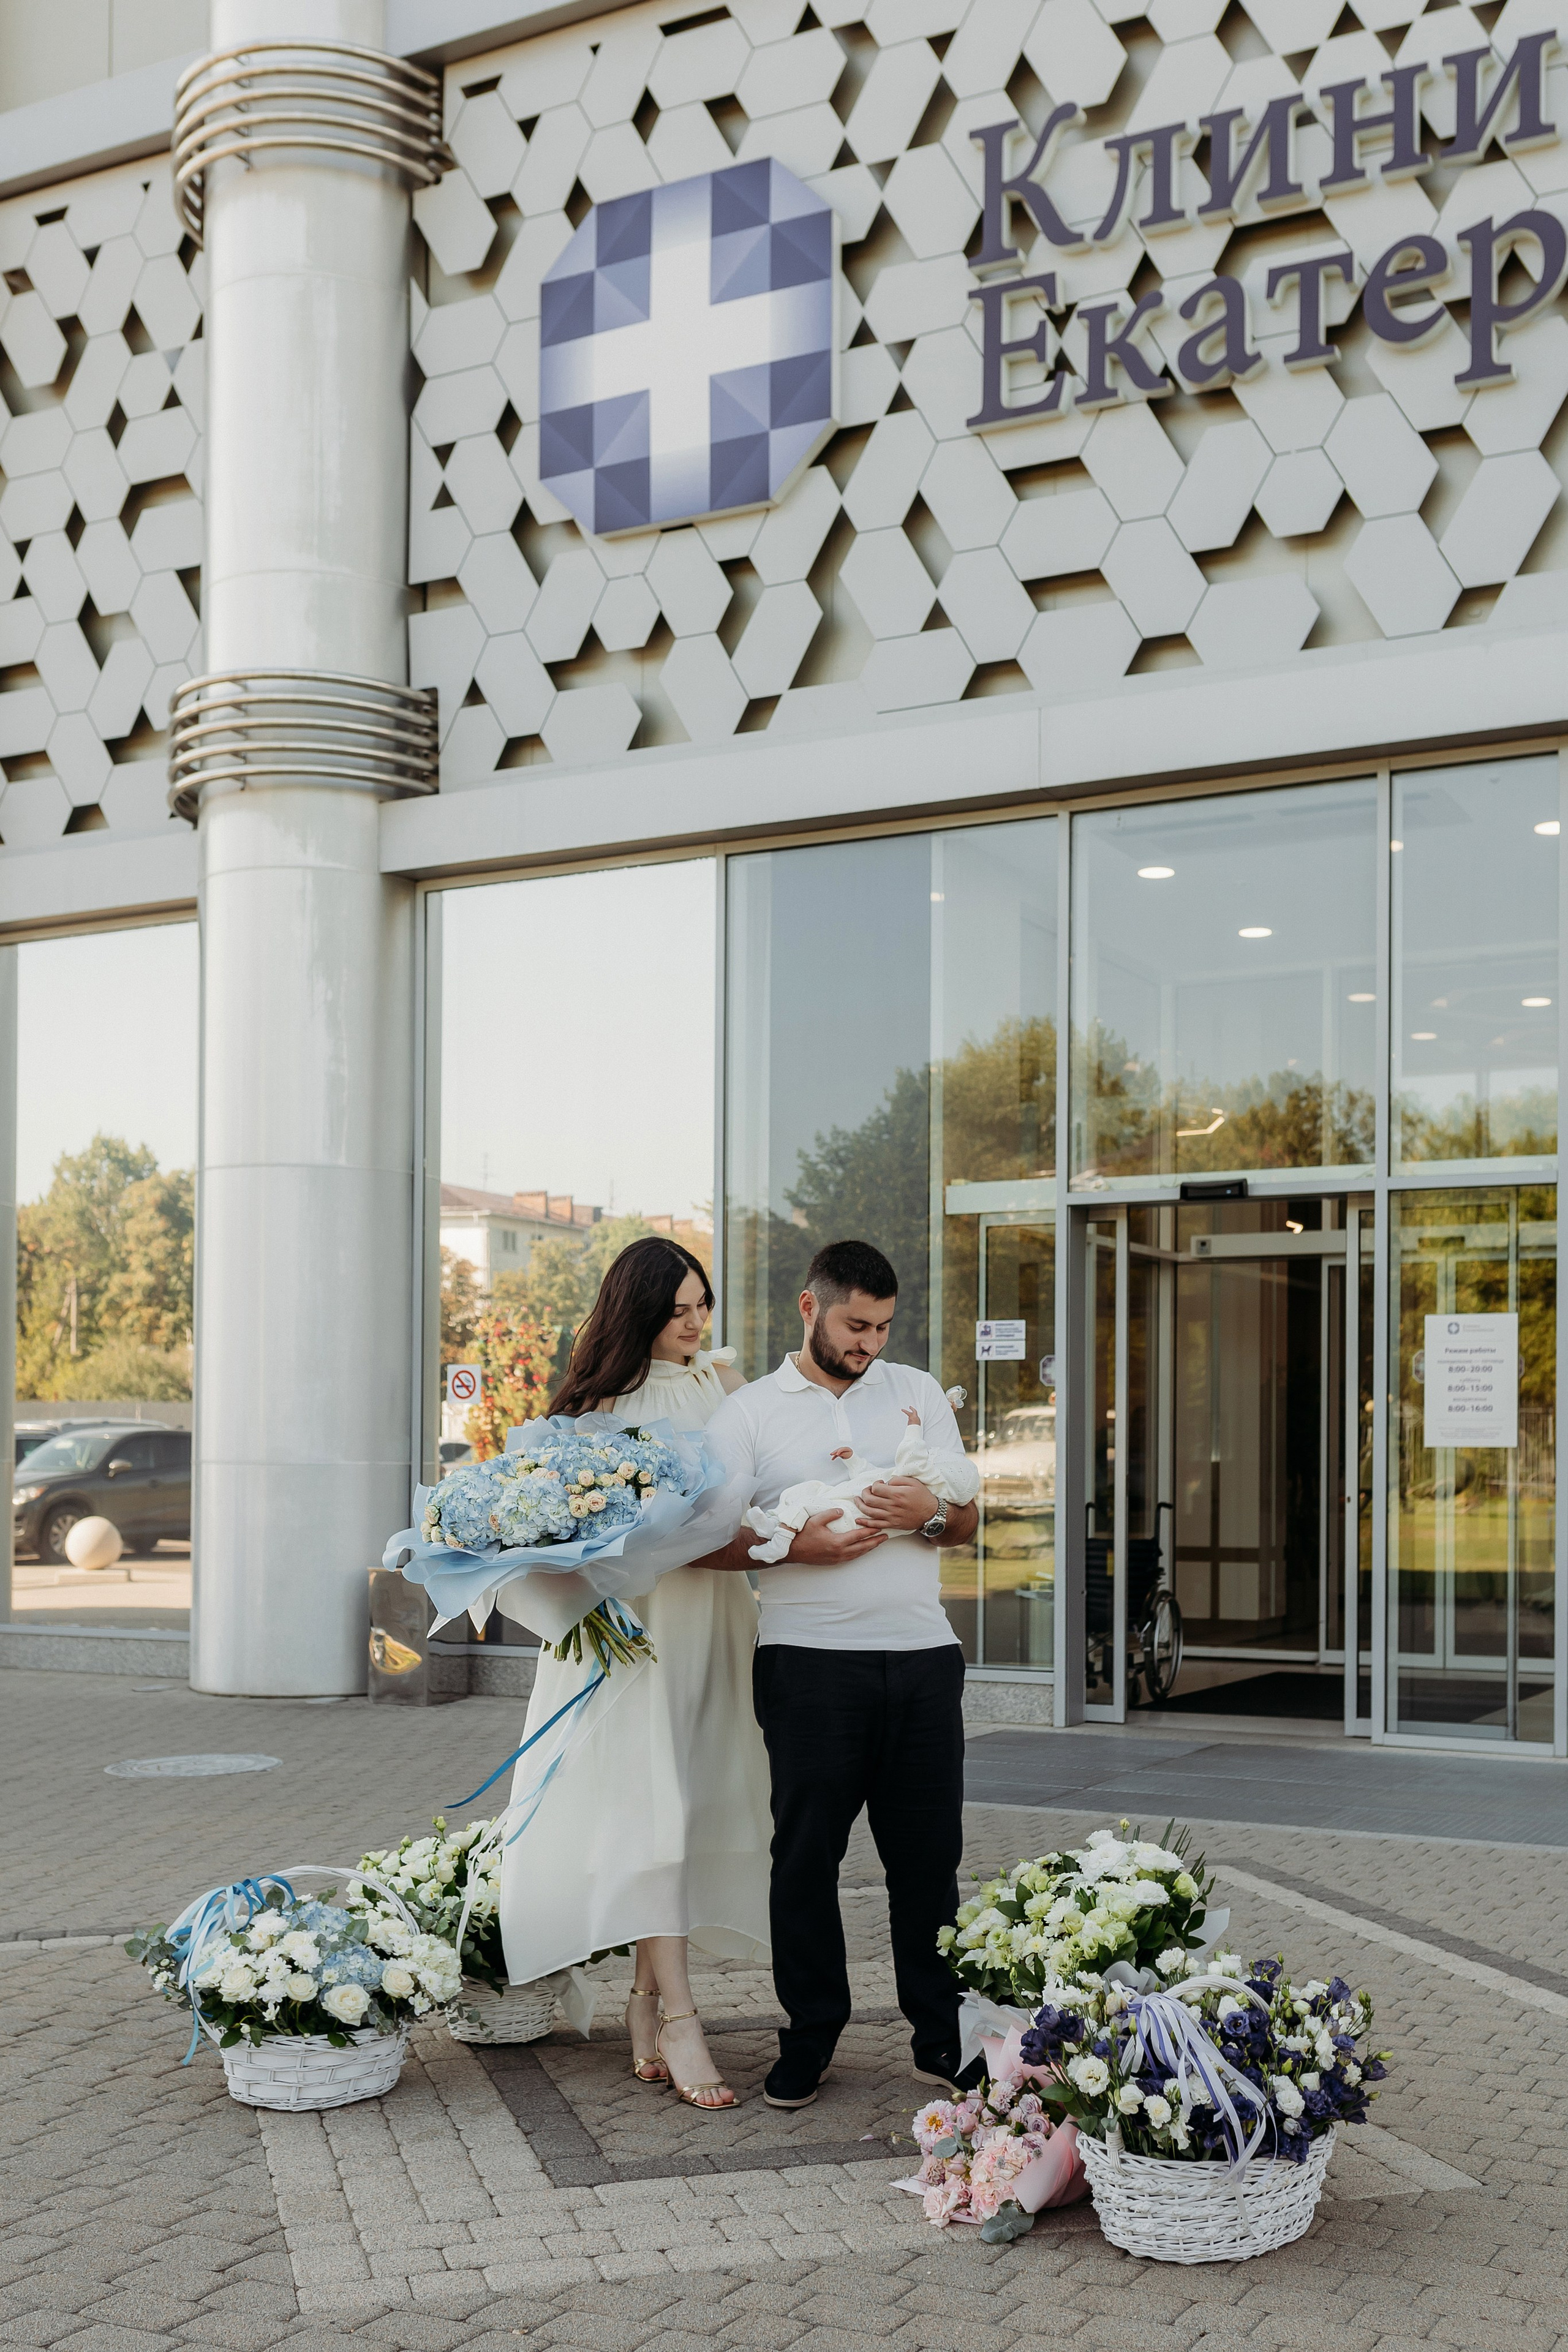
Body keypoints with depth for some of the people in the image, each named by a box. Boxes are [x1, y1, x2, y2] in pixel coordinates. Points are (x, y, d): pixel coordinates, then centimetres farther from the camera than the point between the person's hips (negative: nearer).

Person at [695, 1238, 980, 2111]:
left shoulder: (919, 1393, 15)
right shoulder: (751, 1411, 7)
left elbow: (967, 1521, 13)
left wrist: (930, 1512, -10)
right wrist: (794, 1546, -16)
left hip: (922, 1655, 2)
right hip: (809, 1659, -2)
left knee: (929, 1851, 5)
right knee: (807, 1851, 2)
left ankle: (942, 2036, 15)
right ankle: (810, 2037, 14)